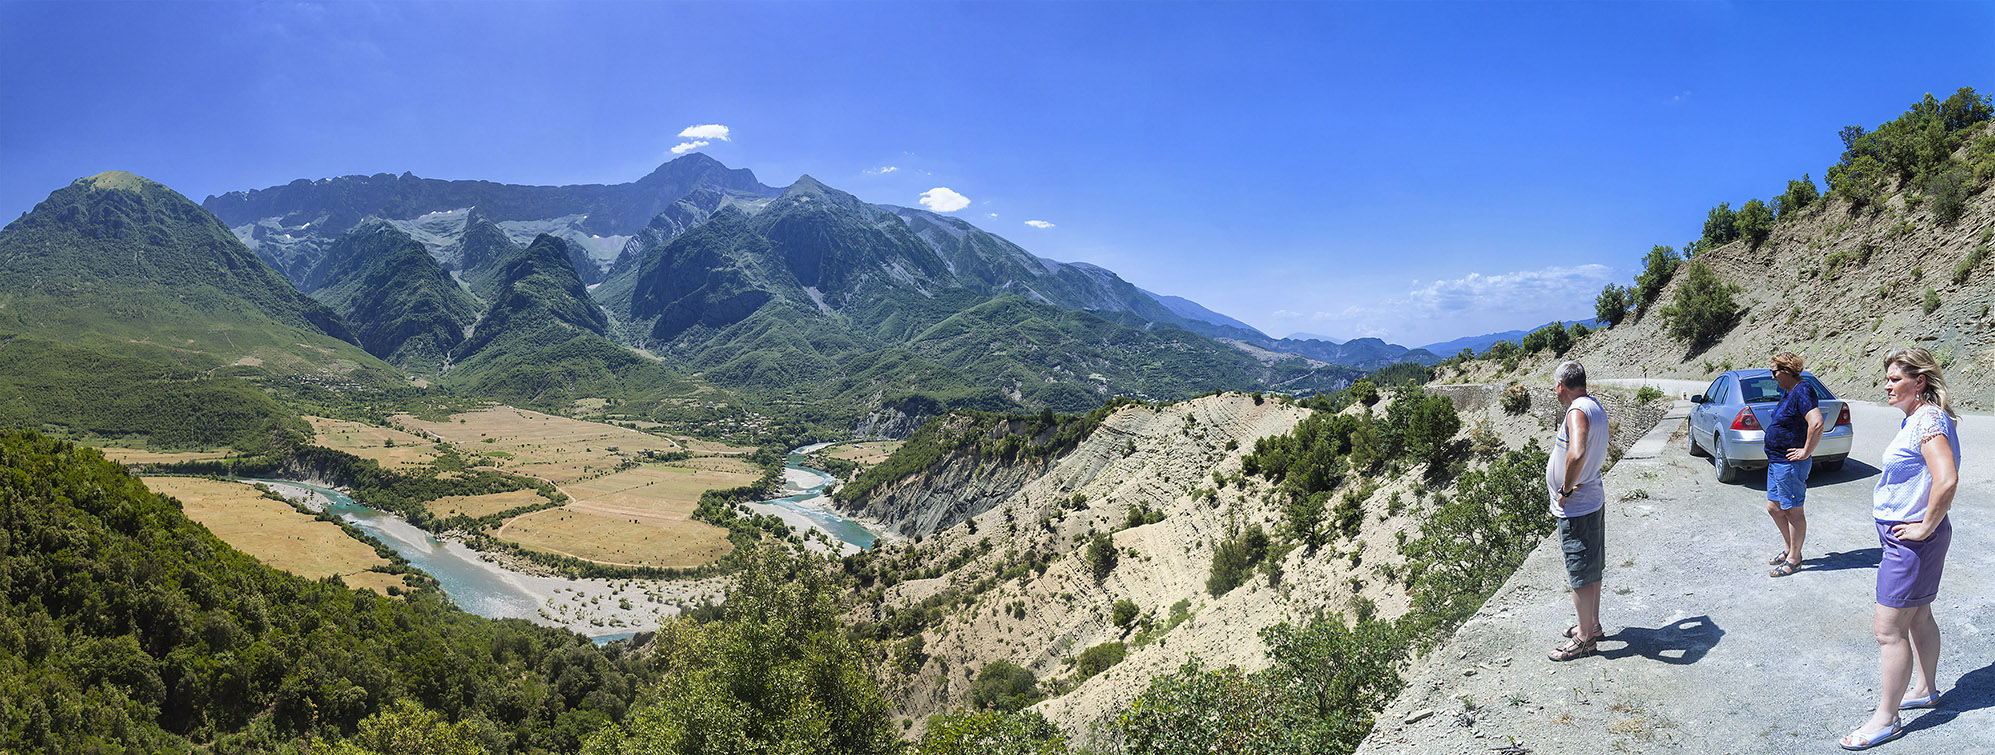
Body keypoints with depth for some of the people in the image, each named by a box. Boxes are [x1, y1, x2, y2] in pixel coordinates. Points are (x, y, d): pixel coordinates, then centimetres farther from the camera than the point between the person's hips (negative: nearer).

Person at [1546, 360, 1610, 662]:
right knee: (1591, 569, 21)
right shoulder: (1595, 406, 9)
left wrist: (1567, 489, -26)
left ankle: (1584, 639, 12)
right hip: (1593, 499, 10)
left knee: (1580, 575, 1)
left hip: (1576, 508, -10)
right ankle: (1592, 624, 35)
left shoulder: (1577, 411, -23)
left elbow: (1577, 454, -41)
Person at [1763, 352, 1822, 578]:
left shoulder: (1802, 392, -18)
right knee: (1774, 508, 17)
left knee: (1793, 512, 1)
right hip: (1776, 463, 10)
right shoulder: (1788, 392, 13)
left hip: (1790, 464, -10)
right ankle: (1789, 549, 31)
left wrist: (1806, 452, -23)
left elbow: (1817, 424, -32)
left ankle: (1794, 559, 11)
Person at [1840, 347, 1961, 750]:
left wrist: (1926, 526, -24)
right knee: (1918, 616, 24)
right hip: (1906, 536, 10)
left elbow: (1947, 479, -34)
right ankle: (1926, 689, 41)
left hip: (1912, 540, -10)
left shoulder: (1928, 420, -21)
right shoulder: (1915, 418, 10)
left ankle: (1885, 719, 4)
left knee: (1888, 630, -5)